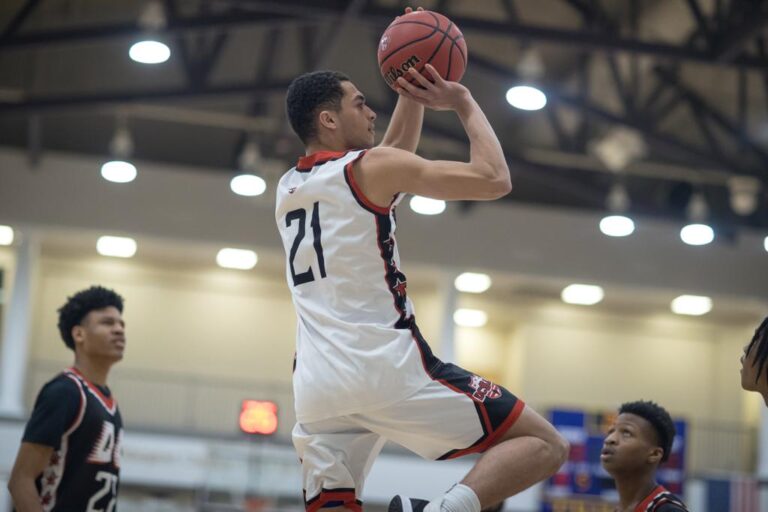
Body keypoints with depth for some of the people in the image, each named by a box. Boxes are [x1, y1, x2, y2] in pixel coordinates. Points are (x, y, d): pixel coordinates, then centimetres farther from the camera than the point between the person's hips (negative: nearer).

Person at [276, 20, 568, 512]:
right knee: (544, 444, 0)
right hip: (388, 366, -7)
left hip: (317, 384, 7)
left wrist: (413, 92, 31)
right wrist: (465, 103, 9)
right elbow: (494, 179, -4)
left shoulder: (288, 188, 21)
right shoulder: (369, 168, -2)